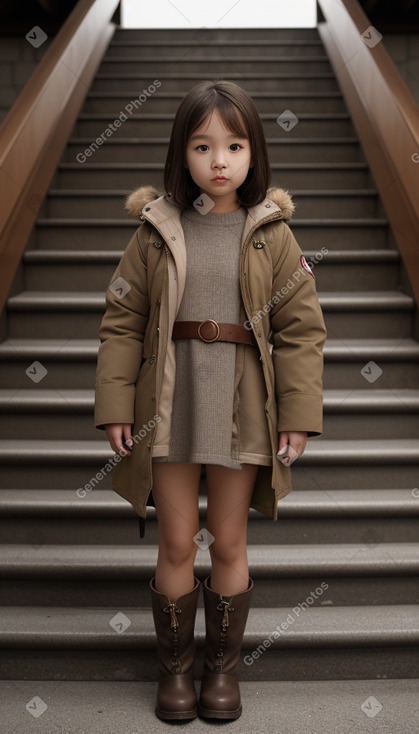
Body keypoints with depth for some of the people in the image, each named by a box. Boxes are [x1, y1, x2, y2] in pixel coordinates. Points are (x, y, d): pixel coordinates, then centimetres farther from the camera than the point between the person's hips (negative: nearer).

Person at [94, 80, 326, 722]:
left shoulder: (272, 235, -1)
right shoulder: (157, 230, 0)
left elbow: (301, 329, -1)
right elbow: (122, 321, 1)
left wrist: (299, 415, -7)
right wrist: (115, 406, -4)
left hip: (243, 407, 0)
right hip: (170, 402, 0)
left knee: (229, 545, 11)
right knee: (177, 544, 8)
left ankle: (224, 665, 31)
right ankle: (175, 666, 29)